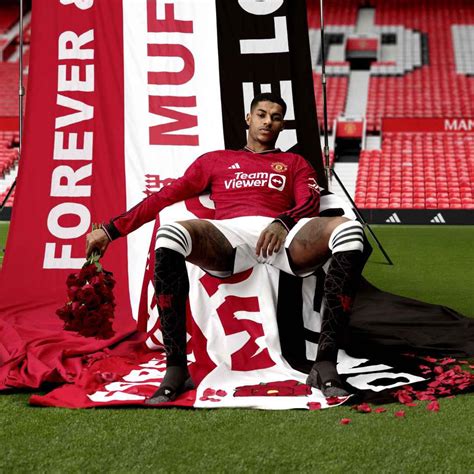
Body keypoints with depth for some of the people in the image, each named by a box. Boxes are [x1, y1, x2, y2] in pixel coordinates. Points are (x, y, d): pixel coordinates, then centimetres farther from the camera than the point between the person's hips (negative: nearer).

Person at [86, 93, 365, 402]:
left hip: (284, 236, 0)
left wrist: (283, 223, -13)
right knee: (169, 235, -34)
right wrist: (111, 230, 18)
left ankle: (325, 365, -34)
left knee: (349, 229, -31)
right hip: (229, 236, 0)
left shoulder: (296, 163, 30)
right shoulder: (215, 160, 32)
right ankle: (176, 370, -33)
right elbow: (164, 198, 26)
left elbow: (310, 204, 11)